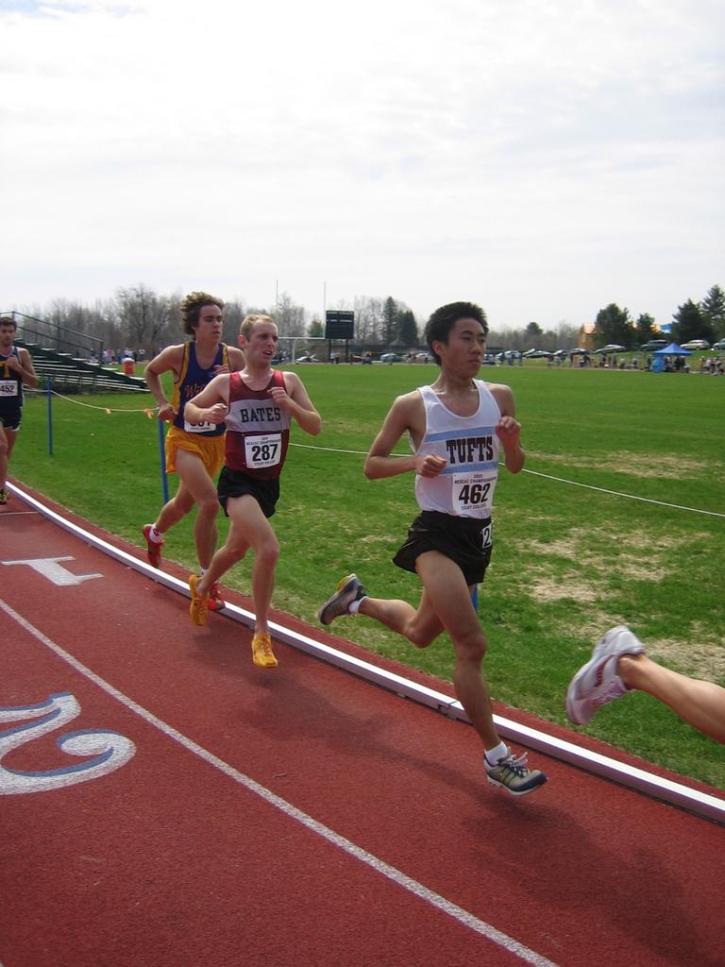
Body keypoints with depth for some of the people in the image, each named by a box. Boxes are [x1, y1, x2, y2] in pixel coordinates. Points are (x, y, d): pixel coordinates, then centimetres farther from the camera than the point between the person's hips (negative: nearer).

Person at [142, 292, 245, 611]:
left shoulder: (233, 357, -10)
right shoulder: (177, 355, -14)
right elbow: (150, 372, 8)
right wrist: (163, 402, -4)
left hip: (217, 441, 4)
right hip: (185, 439, -4)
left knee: (184, 503, 24)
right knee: (210, 503, -23)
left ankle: (154, 534, 58)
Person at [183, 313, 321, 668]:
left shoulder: (289, 381, -1)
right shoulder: (225, 383, -6)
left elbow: (315, 427, -3)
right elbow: (189, 407, 10)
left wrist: (288, 404, -20)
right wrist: (206, 414, -13)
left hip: (269, 484, 5)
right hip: (237, 481, -5)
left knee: (236, 549, 25)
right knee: (268, 548, -25)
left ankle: (201, 588, 57)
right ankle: (261, 634, -8)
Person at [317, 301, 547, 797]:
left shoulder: (500, 396, 3)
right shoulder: (414, 406, -8)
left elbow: (516, 466, 11)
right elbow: (371, 464, 0)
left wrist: (512, 442, -12)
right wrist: (415, 462, -20)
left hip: (479, 532, 6)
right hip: (437, 532, -6)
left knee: (421, 632, 23)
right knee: (472, 644, -15)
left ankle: (358, 598, 51)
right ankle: (498, 758, -1)